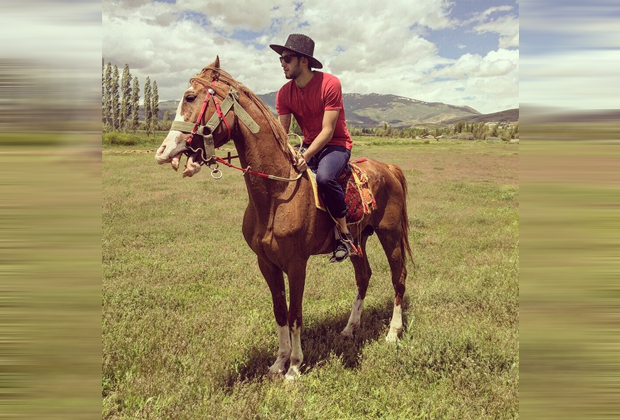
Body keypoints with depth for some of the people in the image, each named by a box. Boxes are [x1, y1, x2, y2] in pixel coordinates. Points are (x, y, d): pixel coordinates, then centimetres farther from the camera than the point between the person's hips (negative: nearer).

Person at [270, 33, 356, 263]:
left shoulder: (330, 84, -18)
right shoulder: (284, 93, 0)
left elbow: (327, 130, -23)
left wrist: (306, 156, -37)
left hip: (336, 144, -6)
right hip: (308, 146, 7)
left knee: (324, 177, -36)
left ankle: (346, 235, -21)